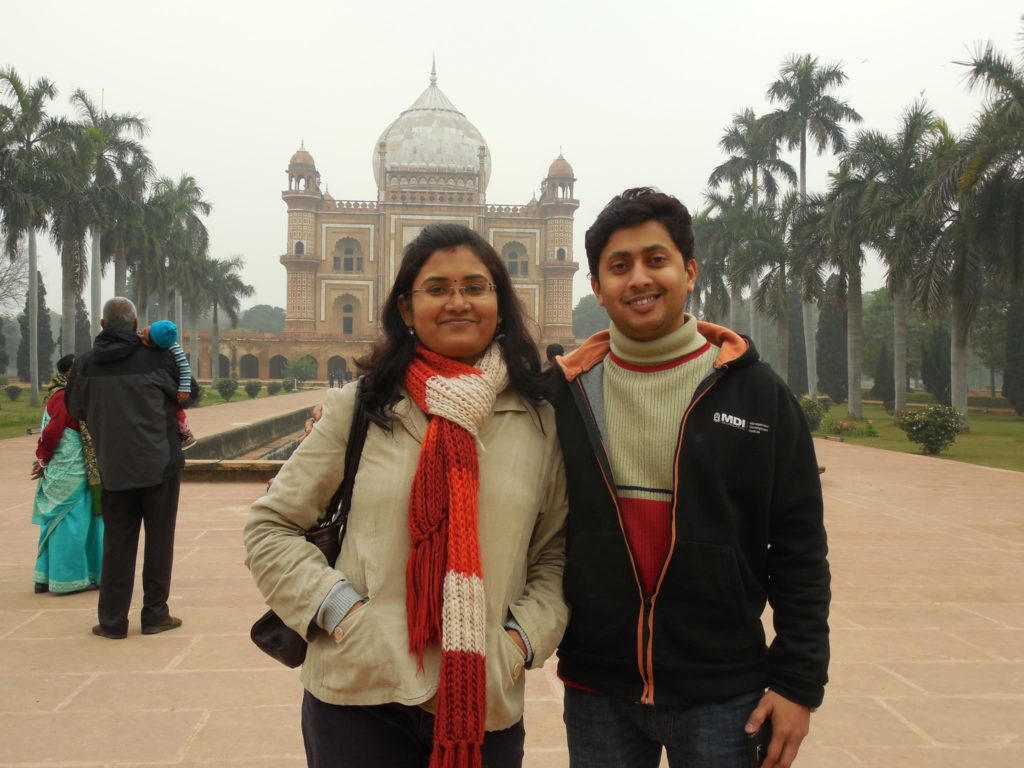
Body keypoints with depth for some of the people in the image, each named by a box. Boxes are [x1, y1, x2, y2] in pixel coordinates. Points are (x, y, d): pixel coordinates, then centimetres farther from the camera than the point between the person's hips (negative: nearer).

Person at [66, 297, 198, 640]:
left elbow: (75, 410, 11)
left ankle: (112, 620, 14)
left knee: (117, 543, 11)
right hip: (160, 463, -2)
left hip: (114, 468, 2)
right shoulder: (157, 356, -10)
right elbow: (191, 392, 3)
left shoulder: (85, 364, -2)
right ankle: (154, 614, 14)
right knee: (159, 540, 9)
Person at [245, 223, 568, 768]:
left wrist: (522, 637, -8)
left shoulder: (539, 423, 2)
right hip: (359, 699, -1)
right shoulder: (359, 407, -3)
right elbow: (270, 529, 1)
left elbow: (557, 553, 6)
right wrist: (341, 608, -11)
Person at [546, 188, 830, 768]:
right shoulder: (565, 392, -1)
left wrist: (799, 681, -4)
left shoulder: (757, 392, -5)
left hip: (722, 696, -1)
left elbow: (799, 550, -3)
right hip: (596, 695, 2)